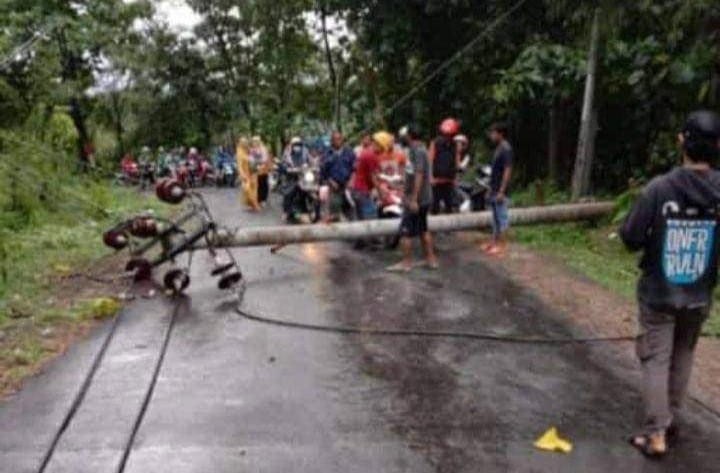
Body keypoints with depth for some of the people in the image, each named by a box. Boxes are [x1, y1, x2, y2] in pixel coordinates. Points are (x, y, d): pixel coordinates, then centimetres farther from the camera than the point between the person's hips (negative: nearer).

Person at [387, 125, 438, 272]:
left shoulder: (417, 151, -17)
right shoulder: (418, 150, 14)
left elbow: (418, 176, -24)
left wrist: (413, 199, -26)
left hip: (417, 199, -10)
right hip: (424, 198, 10)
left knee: (406, 231, -3)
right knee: (423, 229, 16)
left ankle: (406, 263, 3)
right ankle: (431, 259, 22)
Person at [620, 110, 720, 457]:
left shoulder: (659, 187, -18)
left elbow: (630, 238, -12)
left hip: (658, 292, -3)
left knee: (655, 359, 7)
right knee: (682, 356, 20)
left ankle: (656, 433, 7)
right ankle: (670, 420, 33)